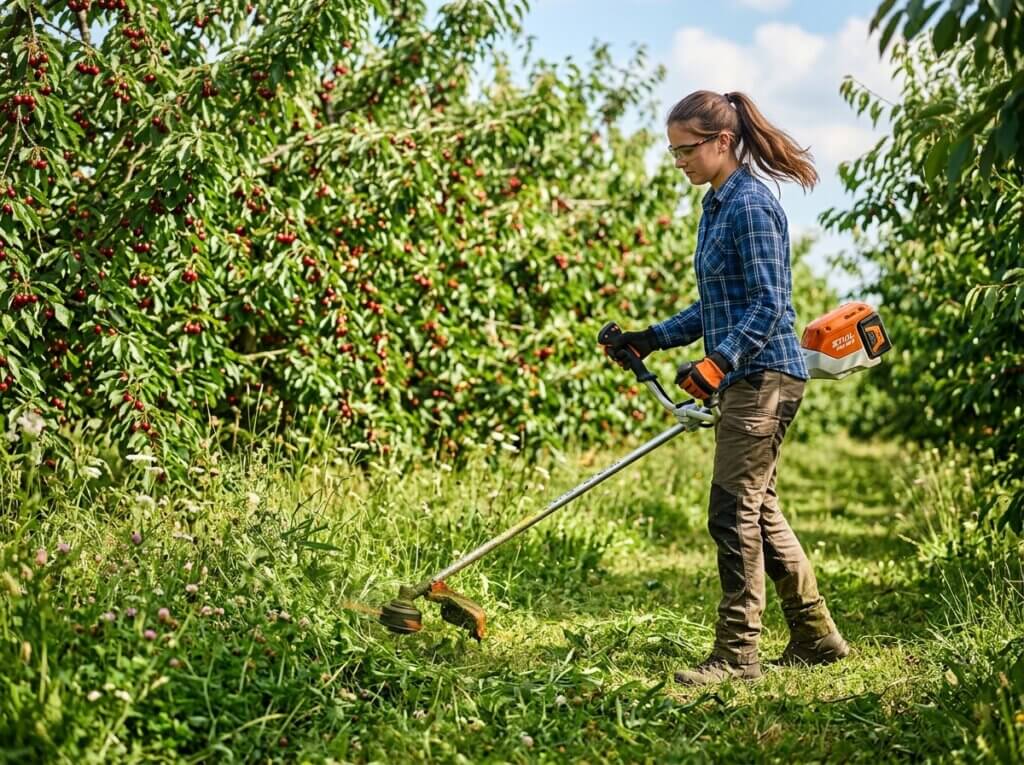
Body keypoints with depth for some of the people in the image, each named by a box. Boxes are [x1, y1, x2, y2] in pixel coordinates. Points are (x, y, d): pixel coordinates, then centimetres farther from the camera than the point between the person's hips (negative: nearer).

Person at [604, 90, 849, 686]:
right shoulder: (717, 205, 15)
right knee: (759, 508, 14)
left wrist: (719, 363, -30)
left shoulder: (751, 206, -14)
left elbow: (768, 304, -20)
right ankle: (816, 636, 24)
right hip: (747, 377, 10)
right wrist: (652, 339, 17)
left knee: (735, 512, -7)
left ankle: (737, 655, 0)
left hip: (764, 375, -10)